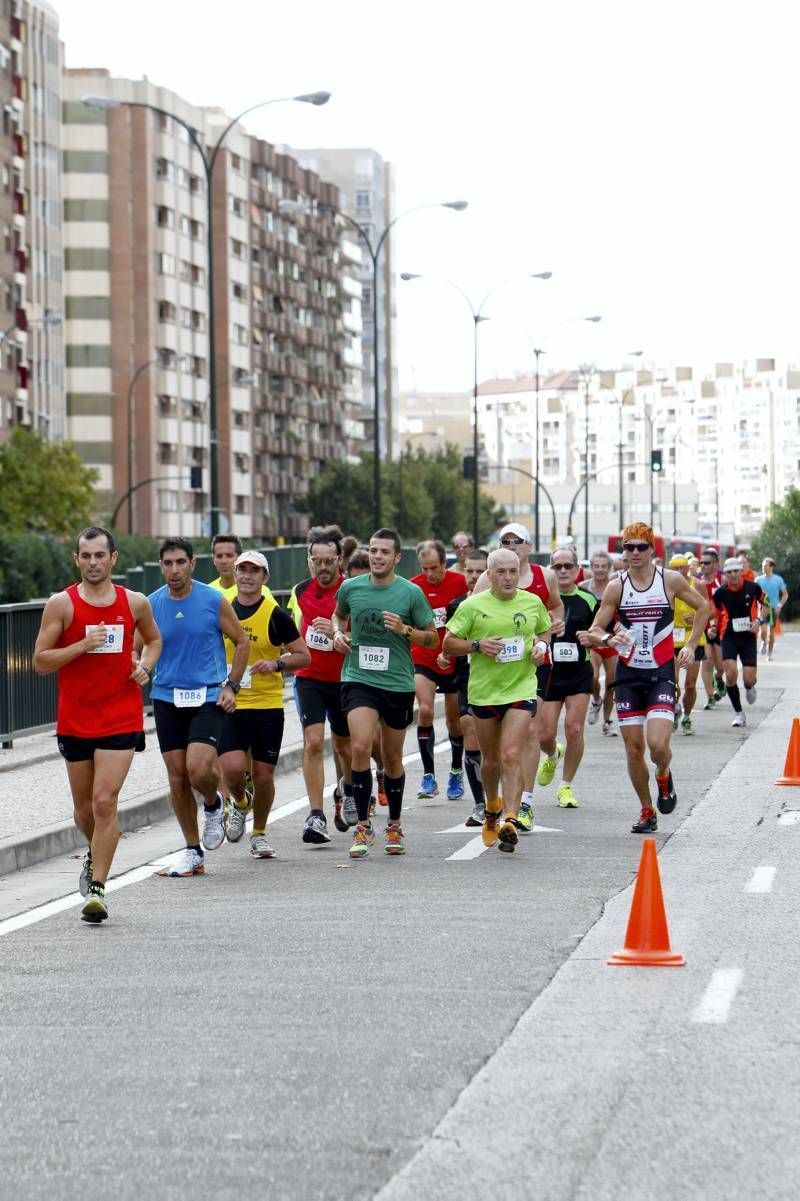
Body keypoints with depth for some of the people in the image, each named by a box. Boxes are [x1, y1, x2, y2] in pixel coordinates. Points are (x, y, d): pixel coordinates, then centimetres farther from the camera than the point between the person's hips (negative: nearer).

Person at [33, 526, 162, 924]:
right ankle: (96, 857, 43)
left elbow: (153, 639, 23)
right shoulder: (61, 604, -3)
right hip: (74, 721, 1)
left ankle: (97, 888, -10)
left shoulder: (135, 603, 3)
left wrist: (145, 667, 2)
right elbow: (40, 661, -5)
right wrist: (82, 646, -18)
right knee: (85, 809, 12)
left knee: (105, 801, -14)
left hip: (121, 719, -1)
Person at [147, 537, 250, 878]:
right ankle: (193, 852, 16)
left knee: (199, 769, -21)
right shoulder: (151, 604, 3)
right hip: (167, 698, 3)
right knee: (177, 779, 3)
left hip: (207, 697, -3)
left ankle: (213, 805, 14)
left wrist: (231, 686, -1)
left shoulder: (213, 600, -3)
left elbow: (241, 642, 6)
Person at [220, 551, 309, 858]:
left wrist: (276, 663, -16)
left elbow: (304, 656, 1)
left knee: (263, 775, 3)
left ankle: (259, 834, 24)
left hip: (267, 705, -1)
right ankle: (240, 802, 19)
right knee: (232, 768, -16)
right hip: (229, 705, 1)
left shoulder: (275, 615, -3)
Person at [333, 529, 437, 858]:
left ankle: (394, 826, 30)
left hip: (398, 683, 0)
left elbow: (433, 638, 2)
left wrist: (405, 630, -15)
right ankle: (363, 826, -10)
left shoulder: (411, 593, -4)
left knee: (392, 758, 12)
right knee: (360, 747, -19)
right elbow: (339, 615, 24)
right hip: (358, 679, 0)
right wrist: (338, 633, 3)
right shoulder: (350, 588, 2)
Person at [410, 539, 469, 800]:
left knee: (454, 718, 9)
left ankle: (456, 771, 30)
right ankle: (428, 775, -13)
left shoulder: (460, 583, -7)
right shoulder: (412, 586, -5)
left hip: (454, 661, 0)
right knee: (425, 710, -18)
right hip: (423, 659, 0)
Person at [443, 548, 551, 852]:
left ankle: (509, 821, -20)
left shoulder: (533, 602, 4)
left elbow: (545, 631, 22)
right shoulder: (472, 606, -3)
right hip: (483, 691, 1)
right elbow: (448, 644, -1)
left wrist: (541, 646, 0)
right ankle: (492, 808, 41)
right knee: (490, 759, 13)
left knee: (511, 756, -15)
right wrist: (477, 645, -17)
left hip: (522, 688, -1)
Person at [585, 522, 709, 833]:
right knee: (633, 749, 2)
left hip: (661, 673, -2)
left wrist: (691, 645, 4)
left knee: (658, 744, -17)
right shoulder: (616, 587, -1)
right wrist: (609, 638, -23)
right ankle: (647, 812, 20)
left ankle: (664, 777, 18)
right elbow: (593, 632, -1)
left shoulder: (671, 580, -3)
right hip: (628, 673, 2)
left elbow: (703, 607, 13)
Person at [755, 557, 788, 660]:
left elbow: (785, 594, 4)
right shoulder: (759, 579, 0)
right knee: (763, 630, -15)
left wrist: (780, 605, -9)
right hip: (763, 608, 0)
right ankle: (764, 642, 18)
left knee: (771, 632, 5)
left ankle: (769, 653, 19)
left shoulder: (778, 579, -1)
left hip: (774, 609, 0)